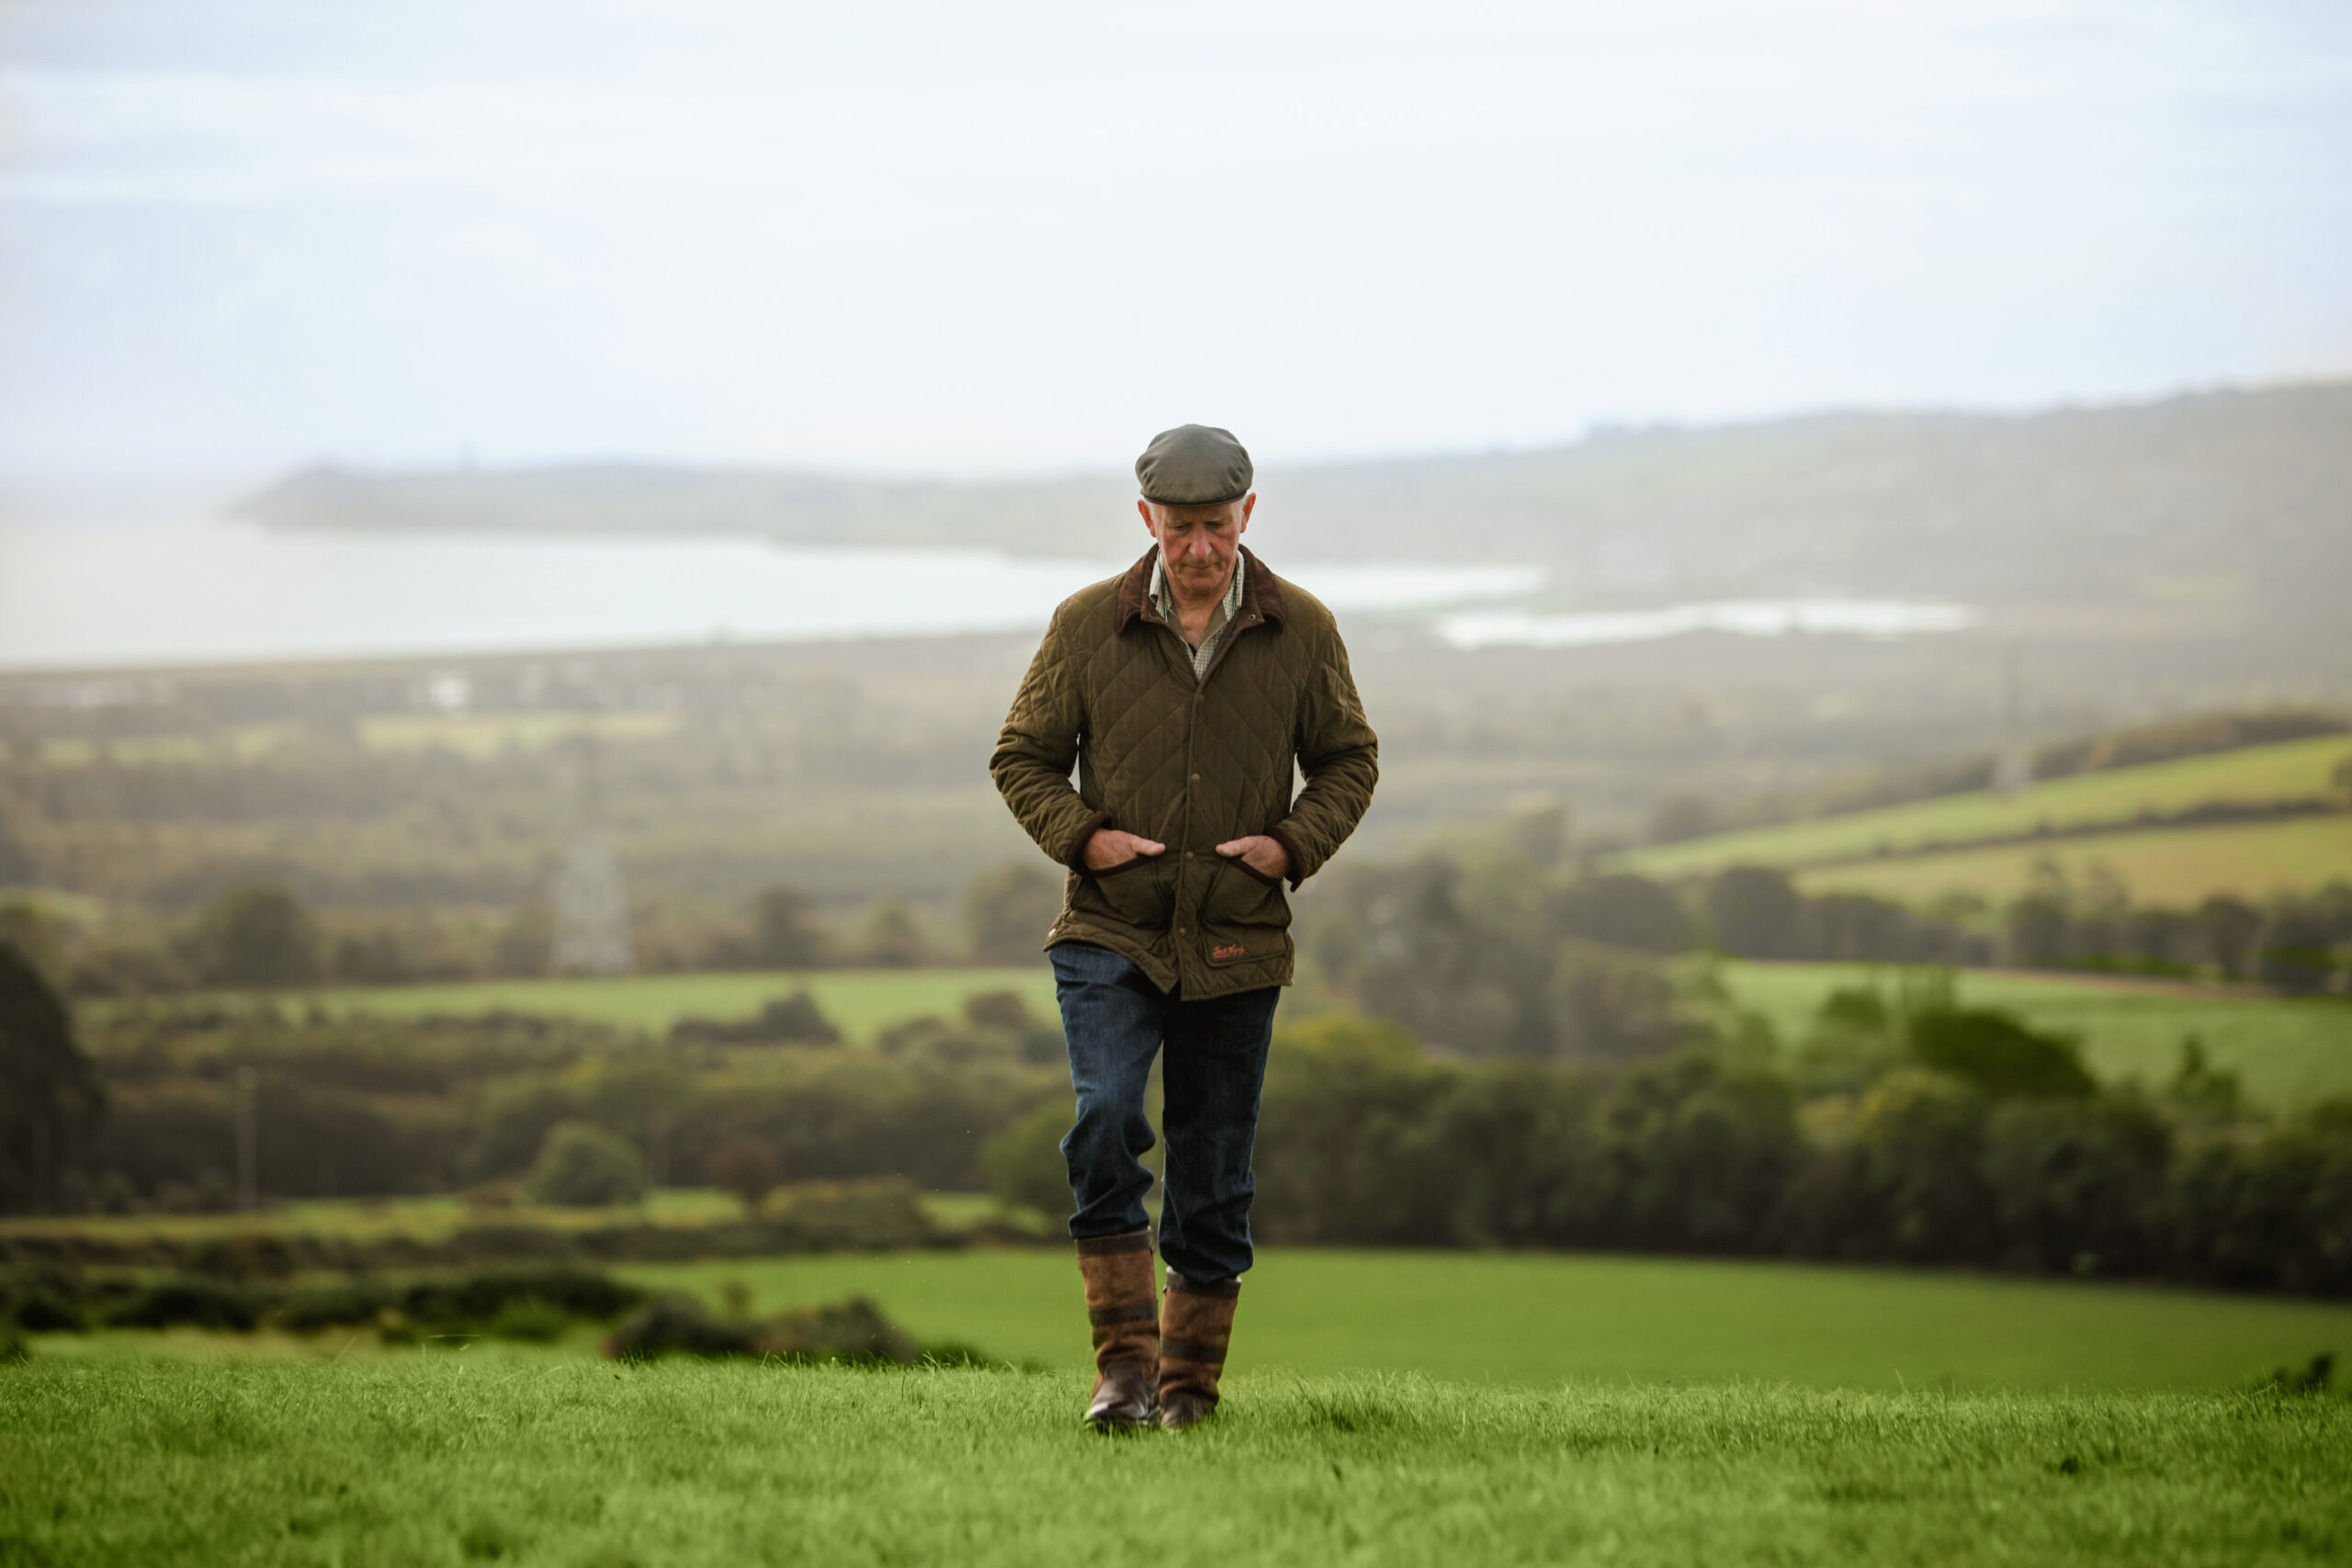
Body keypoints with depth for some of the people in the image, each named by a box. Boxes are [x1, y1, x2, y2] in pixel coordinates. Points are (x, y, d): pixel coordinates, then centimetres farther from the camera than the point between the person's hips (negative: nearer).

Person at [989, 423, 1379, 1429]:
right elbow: (1022, 757, 7)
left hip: (1236, 947, 1)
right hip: (1110, 936, -1)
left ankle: (1188, 1381, 18)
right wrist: (1080, 835, -11)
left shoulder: (1301, 631, 1)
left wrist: (1294, 843, -7)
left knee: (1214, 1178, 5)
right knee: (1106, 1120, -23)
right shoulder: (1088, 625, -2)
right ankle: (1125, 1358, -19)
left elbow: (1349, 760, 11)